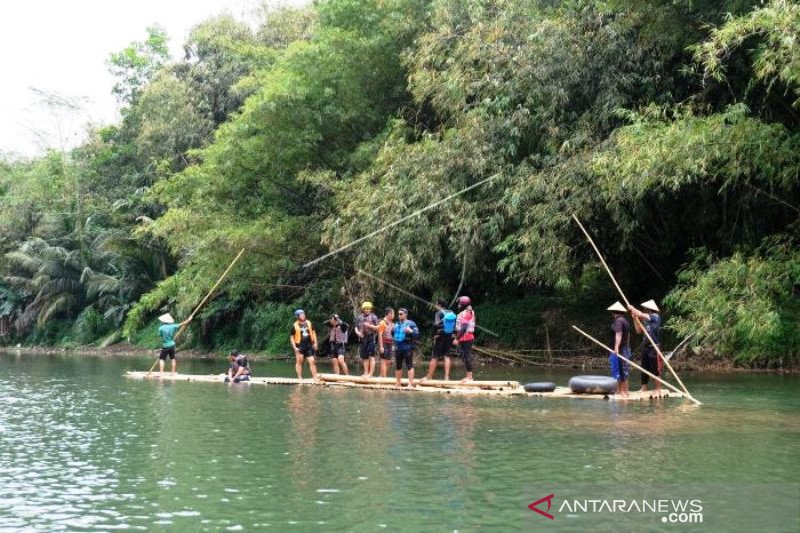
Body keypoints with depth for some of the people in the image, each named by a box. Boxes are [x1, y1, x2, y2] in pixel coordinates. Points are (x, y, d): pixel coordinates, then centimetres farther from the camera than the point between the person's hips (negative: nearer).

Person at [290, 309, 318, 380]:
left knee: (312, 361, -2)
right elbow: (291, 337, -2)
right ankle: (300, 378, 11)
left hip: (309, 346, 3)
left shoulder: (309, 323, 5)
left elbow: (313, 333, 15)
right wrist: (294, 347, -9)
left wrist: (315, 343, 8)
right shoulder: (295, 326, -5)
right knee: (299, 361, 4)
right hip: (299, 346, -3)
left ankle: (315, 377, 1)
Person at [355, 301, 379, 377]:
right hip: (362, 340, 5)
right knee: (364, 357, 9)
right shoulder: (359, 318, 12)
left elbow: (377, 328, -3)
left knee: (371, 357, -8)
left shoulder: (373, 317, 0)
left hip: (371, 340, -5)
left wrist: (369, 326, -17)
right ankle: (366, 372, 16)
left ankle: (370, 373, -8)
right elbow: (356, 327, 14)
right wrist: (357, 332, -7)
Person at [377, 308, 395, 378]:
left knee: (388, 361, 9)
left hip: (390, 344, 8)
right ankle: (384, 377, -7)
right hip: (384, 344, -8)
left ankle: (382, 376, 17)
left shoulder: (392, 323, 13)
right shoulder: (382, 323, -10)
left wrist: (393, 345, 15)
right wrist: (381, 346, -19)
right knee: (384, 361, -7)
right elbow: (380, 335, -14)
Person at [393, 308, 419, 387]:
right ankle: (398, 383, 24)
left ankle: (411, 383, -9)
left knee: (409, 366, -9)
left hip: (407, 348, -7)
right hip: (398, 348, 7)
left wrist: (411, 331, -29)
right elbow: (393, 335, 26)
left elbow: (417, 334, -12)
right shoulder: (397, 324, 16)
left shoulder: (410, 323, -5)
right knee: (398, 366, 13)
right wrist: (392, 331, 6)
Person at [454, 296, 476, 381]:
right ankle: (469, 376, 17)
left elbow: (464, 328, -22)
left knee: (467, 356, -8)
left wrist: (457, 338, -21)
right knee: (467, 356, 13)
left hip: (465, 338, -10)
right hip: (468, 338, 10)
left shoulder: (465, 313, -15)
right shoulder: (470, 313, 17)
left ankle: (469, 376, -7)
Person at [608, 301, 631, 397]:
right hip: (626, 349, 10)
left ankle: (620, 390, -4)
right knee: (624, 371, 13)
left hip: (619, 349, -10)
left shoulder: (618, 321, -14)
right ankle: (624, 391, 18)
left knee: (618, 371, -5)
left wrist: (616, 348, -30)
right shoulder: (626, 321, 15)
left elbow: (618, 334, -24)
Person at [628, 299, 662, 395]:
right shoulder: (647, 319, 13)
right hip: (646, 347, 8)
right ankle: (644, 388, 21)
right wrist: (635, 319, 8)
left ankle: (658, 390, -1)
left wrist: (632, 308, -2)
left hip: (654, 347, -8)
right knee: (644, 369, 13)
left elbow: (640, 315, -17)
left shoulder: (655, 316, -10)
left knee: (655, 369, -5)